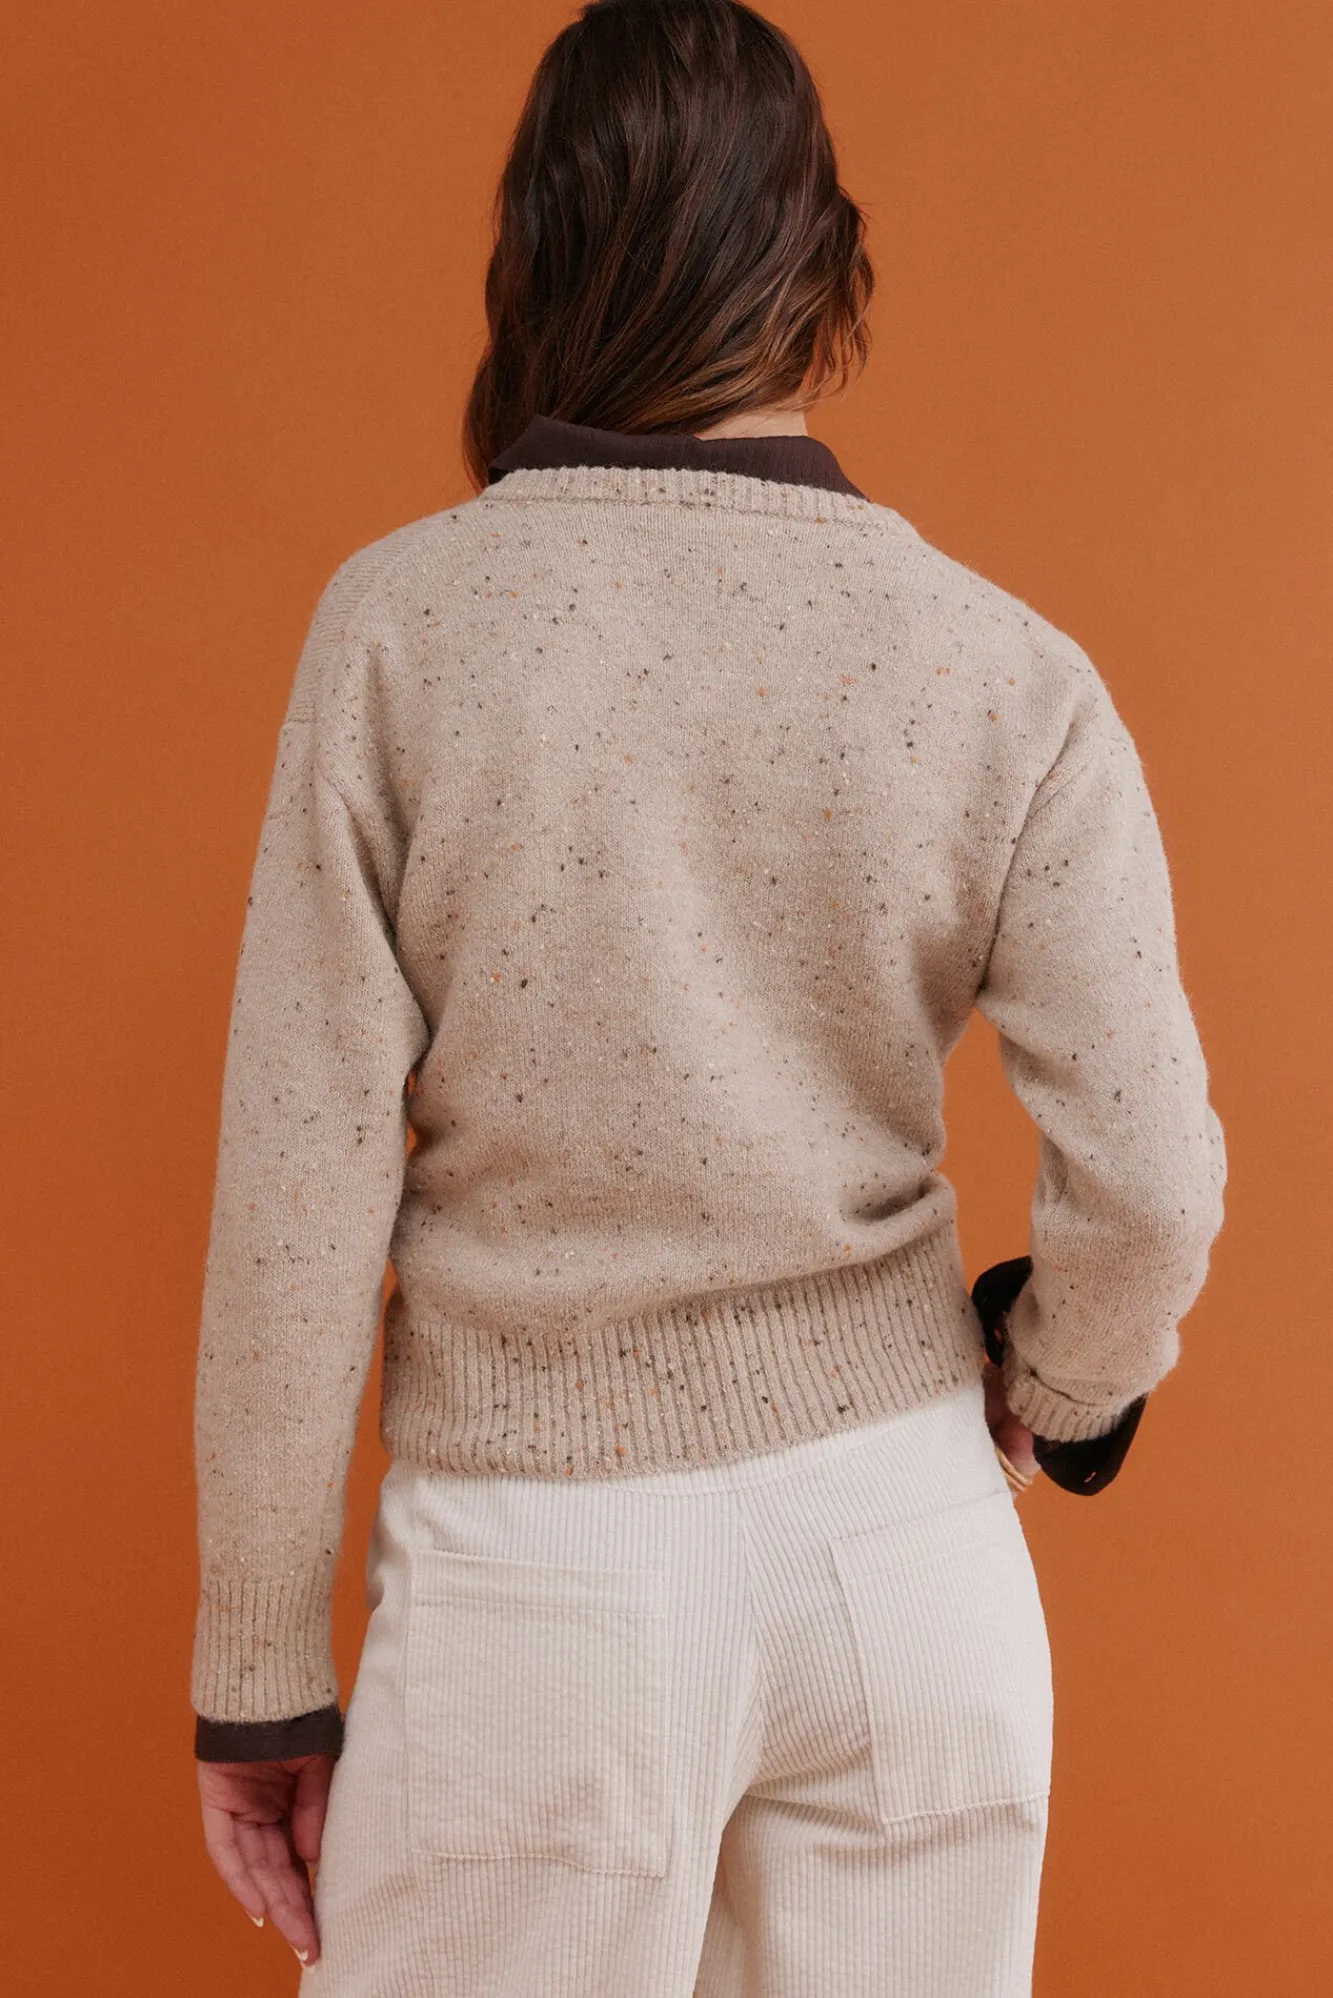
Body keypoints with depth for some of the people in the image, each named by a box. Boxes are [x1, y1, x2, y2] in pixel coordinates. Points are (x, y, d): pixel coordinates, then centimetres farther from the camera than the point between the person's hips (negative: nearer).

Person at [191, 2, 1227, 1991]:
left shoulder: (399, 624, -10)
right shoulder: (1006, 672, -7)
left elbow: (301, 1194, -10)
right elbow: (1149, 1180, -9)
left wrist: (261, 1669, 0)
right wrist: (1058, 1392, 13)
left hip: (545, 1575, -2)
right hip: (902, 1533, 2)